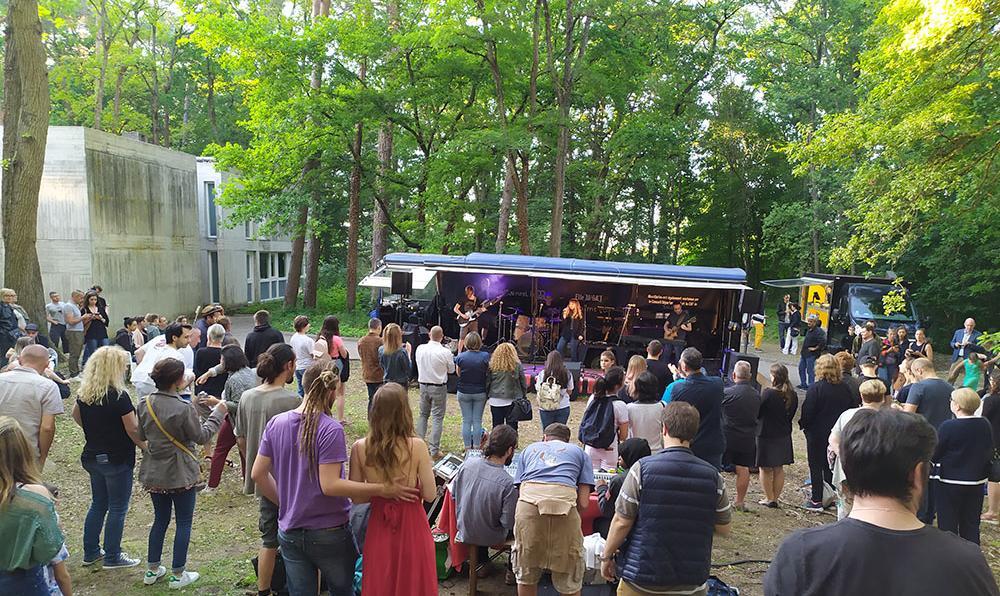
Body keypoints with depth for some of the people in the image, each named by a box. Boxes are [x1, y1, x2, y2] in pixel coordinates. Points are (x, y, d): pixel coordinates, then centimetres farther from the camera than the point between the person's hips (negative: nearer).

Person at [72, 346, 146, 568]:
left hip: (92, 456, 7)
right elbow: (133, 430, -19)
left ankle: (91, 552, 29)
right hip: (117, 459, -7)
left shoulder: (84, 393, 0)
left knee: (98, 504, 21)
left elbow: (76, 416, 18)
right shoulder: (119, 396, -22)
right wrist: (146, 447, -5)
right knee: (117, 508, 6)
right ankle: (112, 557, 14)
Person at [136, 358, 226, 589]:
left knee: (160, 520, 21)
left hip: (153, 473, 6)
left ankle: (152, 570, 29)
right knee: (183, 522, 9)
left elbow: (142, 435, 7)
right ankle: (178, 574, 16)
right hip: (181, 474, -6)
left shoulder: (144, 404, -5)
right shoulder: (184, 408, -24)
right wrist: (218, 413, -3)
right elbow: (201, 436, -12)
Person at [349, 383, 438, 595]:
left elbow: (356, 498, -5)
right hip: (412, 526, -2)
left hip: (379, 528, 2)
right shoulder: (417, 447, -19)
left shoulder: (360, 448, -13)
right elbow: (430, 494, -13)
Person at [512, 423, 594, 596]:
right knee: (569, 578, 15)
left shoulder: (530, 449, 34)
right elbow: (583, 502, 16)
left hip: (529, 500, 1)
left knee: (526, 573, 19)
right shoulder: (579, 452, 29)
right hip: (564, 501, -1)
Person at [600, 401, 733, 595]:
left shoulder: (642, 468, -15)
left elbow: (622, 522, -12)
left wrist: (606, 556, 3)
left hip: (641, 580, -2)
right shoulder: (713, 476, -7)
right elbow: (724, 530, 2)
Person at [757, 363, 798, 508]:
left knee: (766, 469, 8)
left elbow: (757, 413, -14)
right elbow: (791, 415, 7)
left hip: (766, 435, -6)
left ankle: (769, 499, 14)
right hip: (784, 436, 6)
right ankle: (775, 498, 23)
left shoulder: (767, 393, -22)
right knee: (779, 468, 16)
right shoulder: (793, 395, -4)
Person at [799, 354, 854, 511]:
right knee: (830, 465, 18)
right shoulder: (844, 388, -2)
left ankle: (817, 501, 7)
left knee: (816, 466, 4)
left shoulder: (816, 388, -18)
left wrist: (803, 424, 0)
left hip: (817, 433, -5)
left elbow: (807, 412, -18)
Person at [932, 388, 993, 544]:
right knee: (971, 526, 16)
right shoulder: (985, 425, -5)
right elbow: (989, 453, 8)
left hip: (949, 483, -5)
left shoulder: (948, 426, -21)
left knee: (948, 526, 7)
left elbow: (934, 455, -13)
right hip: (977, 482, 5)